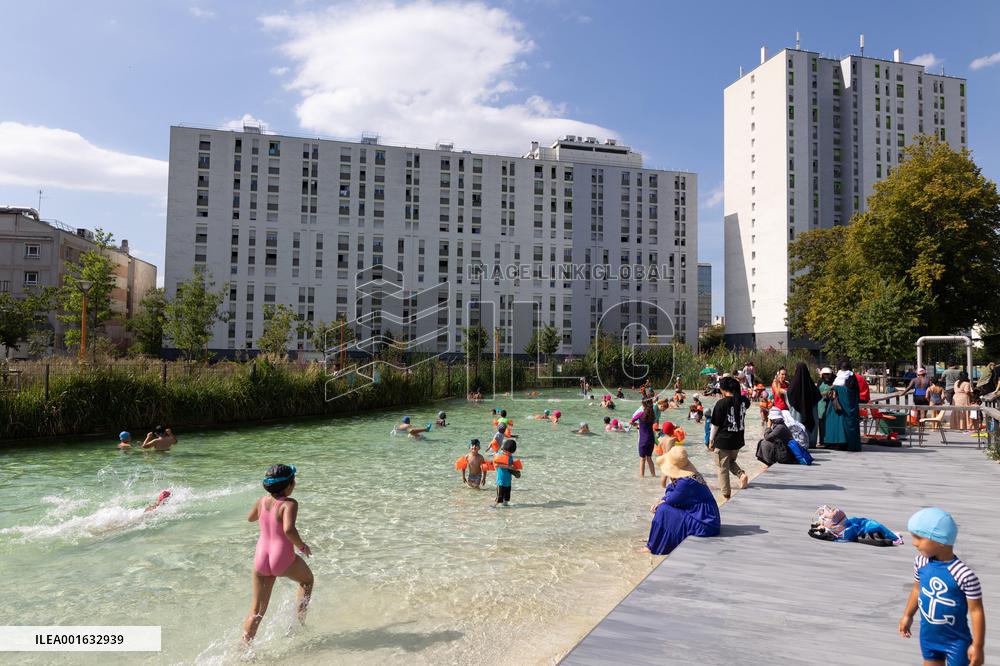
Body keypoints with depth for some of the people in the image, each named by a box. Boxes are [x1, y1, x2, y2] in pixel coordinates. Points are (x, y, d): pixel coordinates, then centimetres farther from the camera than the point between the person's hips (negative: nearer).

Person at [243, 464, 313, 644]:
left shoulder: (262, 501, 2)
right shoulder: (289, 504, -17)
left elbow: (250, 518, 23)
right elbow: (288, 529, -33)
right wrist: (302, 546, -17)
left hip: (261, 559, 5)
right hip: (283, 560, -5)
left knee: (257, 612, 16)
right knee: (307, 580, 28)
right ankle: (299, 622, 30)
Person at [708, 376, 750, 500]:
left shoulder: (721, 403, -19)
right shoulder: (743, 401, -4)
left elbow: (715, 424, -13)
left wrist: (711, 440, -1)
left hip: (723, 441, -5)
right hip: (738, 440, 5)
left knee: (723, 468, 10)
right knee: (732, 461, 28)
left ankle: (726, 494, 17)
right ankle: (742, 474, 0)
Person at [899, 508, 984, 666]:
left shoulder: (964, 575, -29)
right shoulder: (920, 562, -12)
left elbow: (976, 610, -20)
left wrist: (977, 645, -14)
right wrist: (907, 615, 18)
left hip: (956, 641, -5)